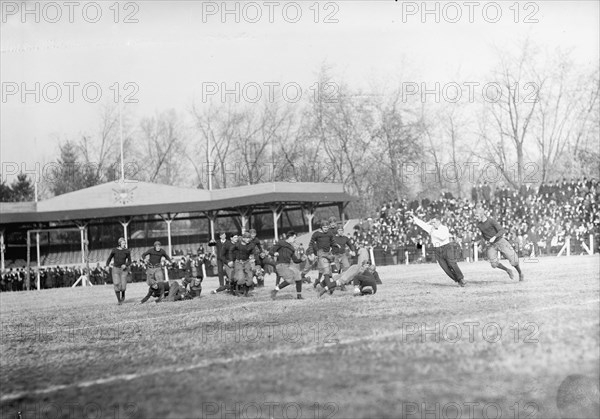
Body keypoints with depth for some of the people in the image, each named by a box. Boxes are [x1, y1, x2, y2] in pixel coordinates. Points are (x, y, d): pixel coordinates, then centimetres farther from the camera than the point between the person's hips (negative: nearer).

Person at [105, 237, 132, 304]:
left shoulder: (127, 251, -5)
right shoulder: (114, 250, -6)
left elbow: (129, 261, 3)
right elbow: (109, 259, 8)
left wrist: (125, 265, -18)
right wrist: (107, 266, -8)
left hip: (123, 269, 0)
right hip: (115, 269, 0)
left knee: (123, 287, -9)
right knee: (116, 285, -12)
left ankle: (123, 295, 26)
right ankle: (119, 300, 2)